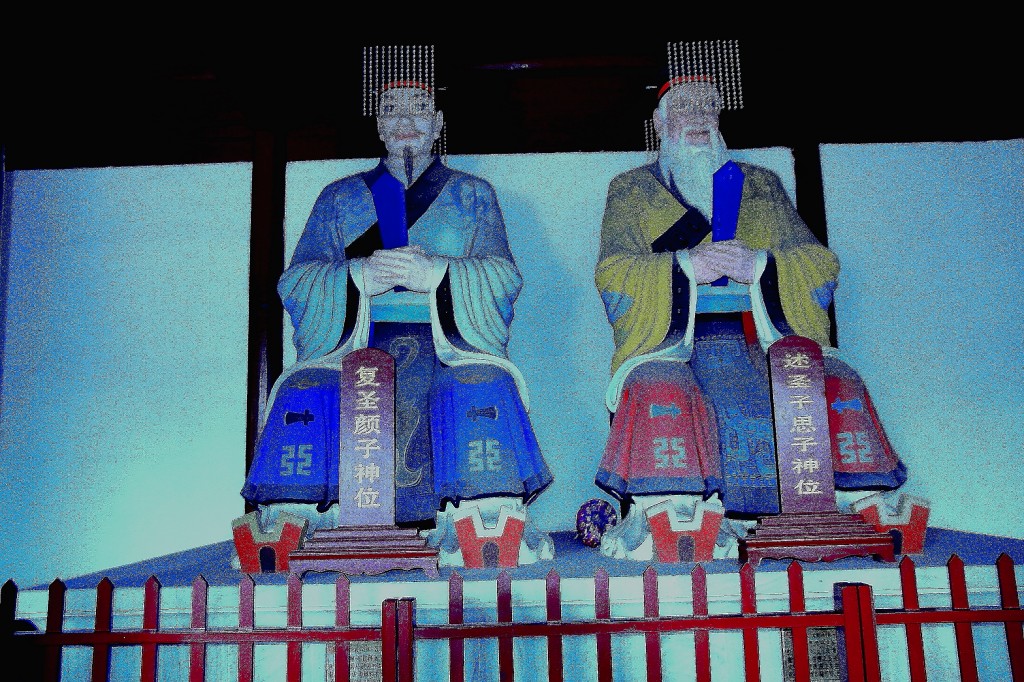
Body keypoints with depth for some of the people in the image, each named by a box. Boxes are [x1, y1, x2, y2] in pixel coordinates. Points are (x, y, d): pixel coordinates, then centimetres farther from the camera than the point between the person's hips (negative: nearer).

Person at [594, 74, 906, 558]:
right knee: (659, 390, -35)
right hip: (673, 339, -2)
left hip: (765, 334, 2)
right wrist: (684, 265, -14)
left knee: (836, 383, -25)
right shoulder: (631, 189, 19)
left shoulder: (761, 184, 24)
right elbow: (612, 277, 3)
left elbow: (821, 265, 13)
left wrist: (759, 264, -8)